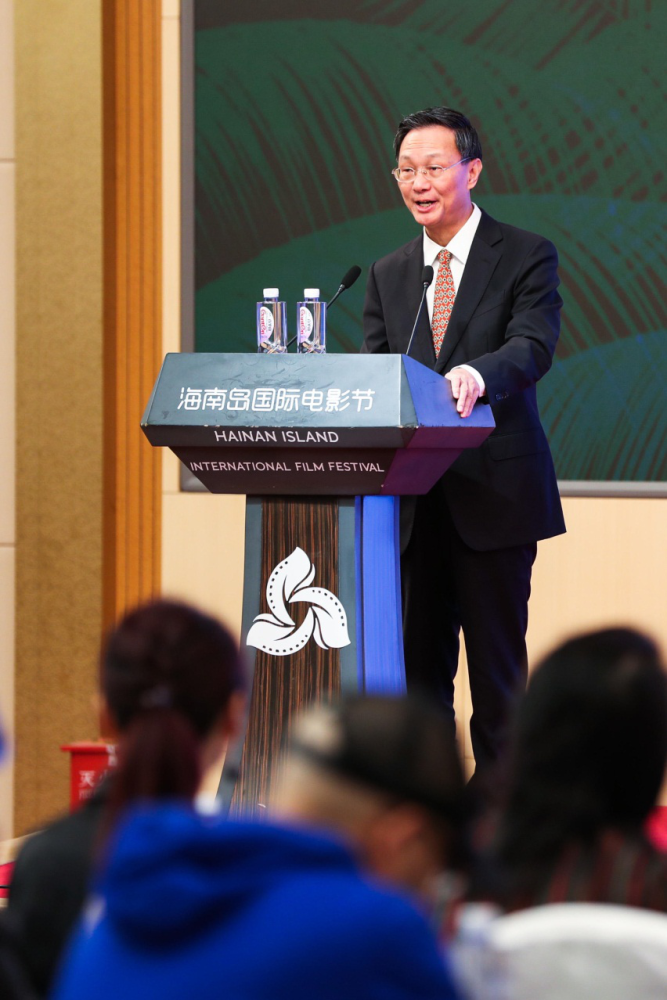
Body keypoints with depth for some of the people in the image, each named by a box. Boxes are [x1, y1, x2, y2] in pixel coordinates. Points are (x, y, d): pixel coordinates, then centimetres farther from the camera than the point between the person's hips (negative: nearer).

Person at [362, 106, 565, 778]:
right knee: (416, 665, 8)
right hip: (414, 498, 5)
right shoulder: (387, 275, 15)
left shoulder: (526, 257, -1)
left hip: (493, 492, -5)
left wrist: (476, 375, -38)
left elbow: (533, 346, -17)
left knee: (497, 664, -2)